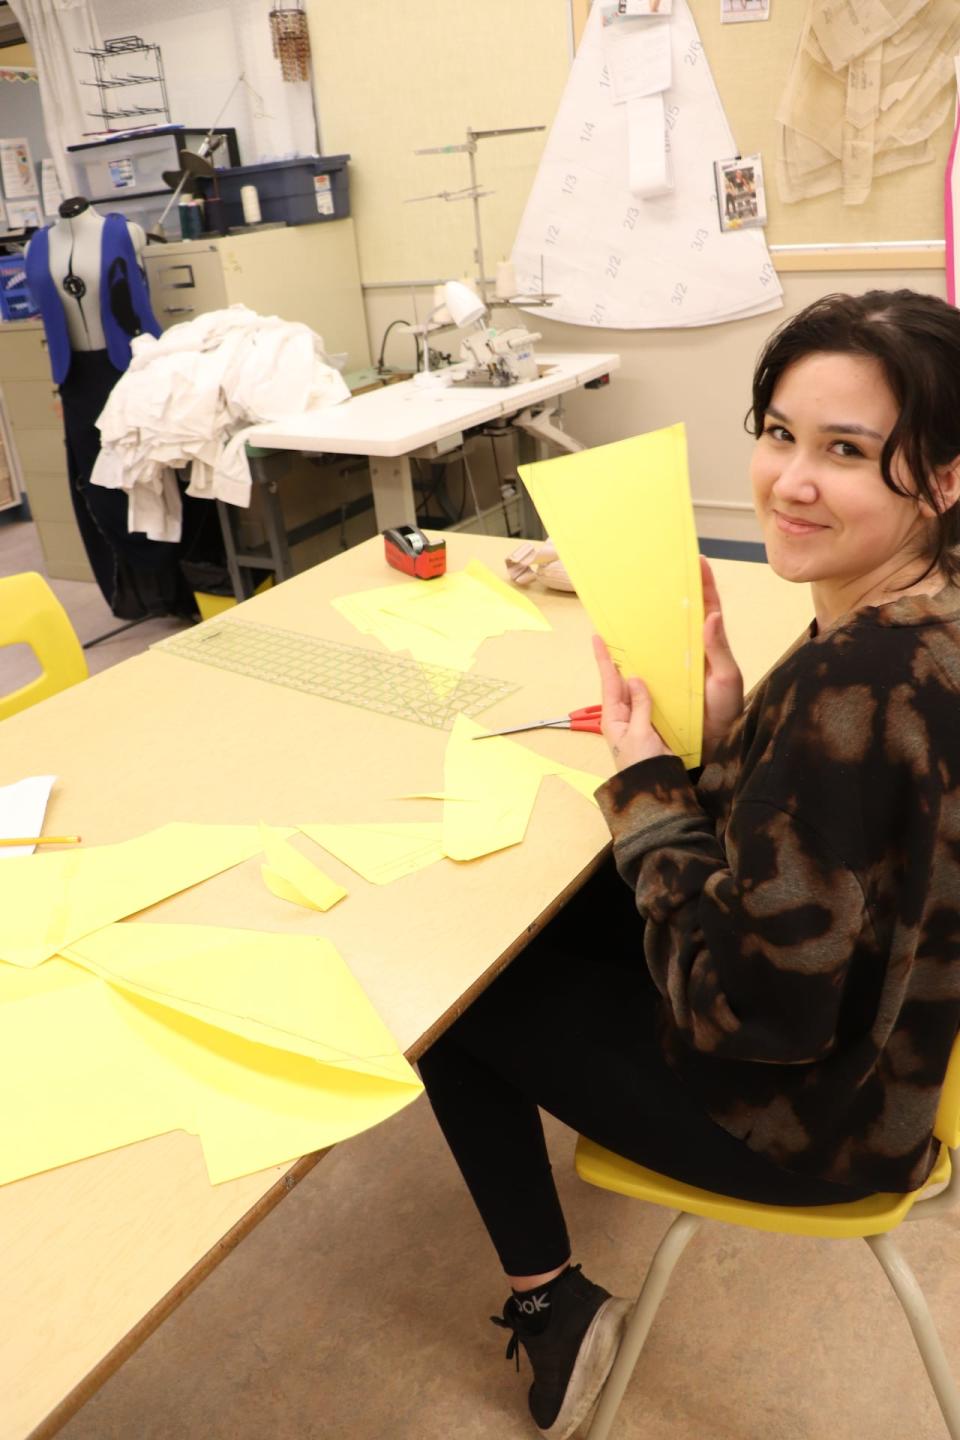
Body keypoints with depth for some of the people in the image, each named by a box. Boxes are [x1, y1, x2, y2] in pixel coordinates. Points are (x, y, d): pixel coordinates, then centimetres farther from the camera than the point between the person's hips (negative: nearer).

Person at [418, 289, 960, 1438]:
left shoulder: (855, 687, -36)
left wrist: (647, 781, -20)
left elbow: (751, 1006, -29)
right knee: (548, 908, 24)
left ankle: (551, 1305, 24)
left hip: (802, 1105, -8)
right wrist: (729, 726, -13)